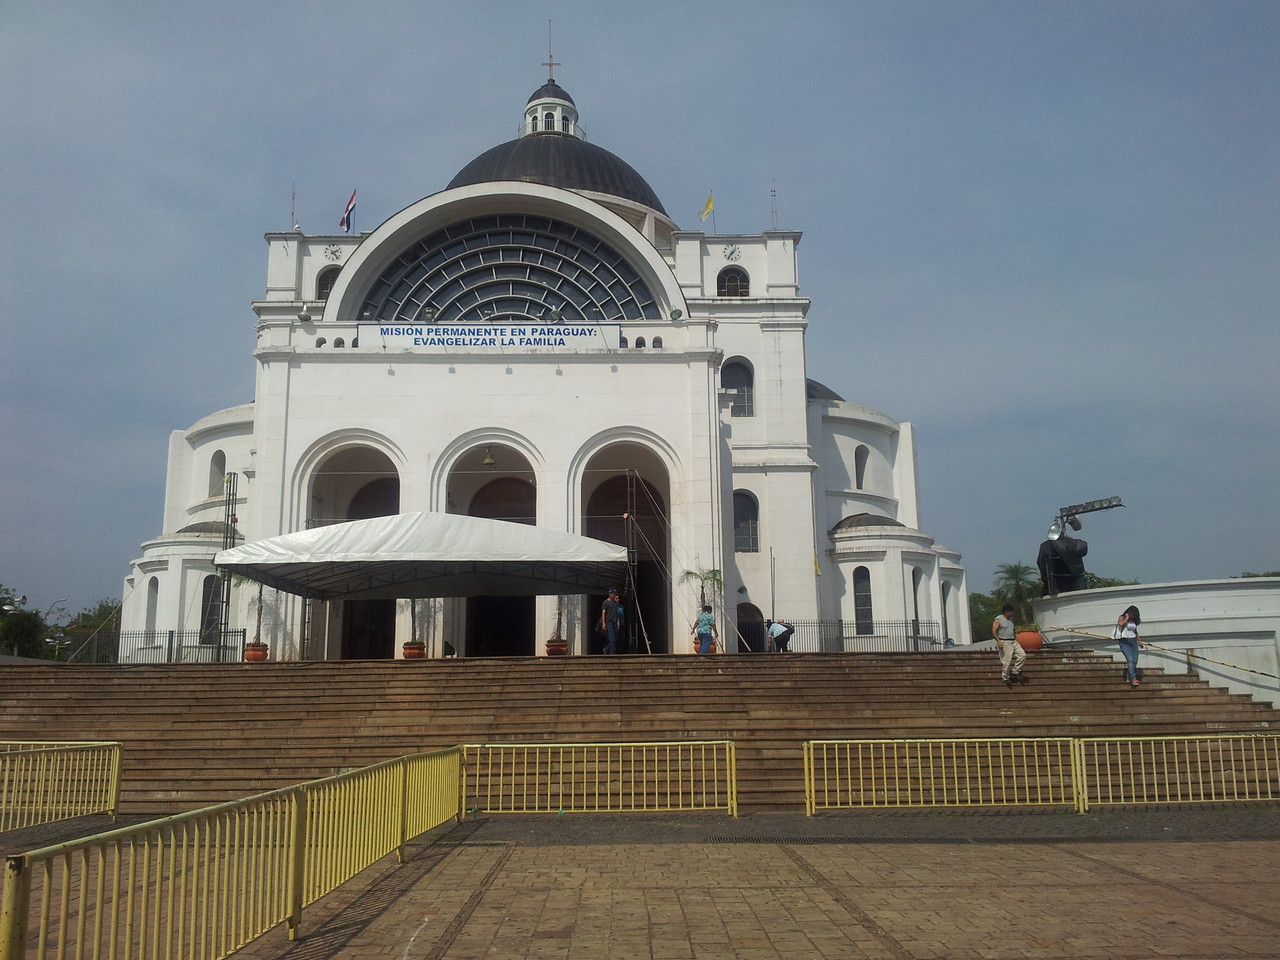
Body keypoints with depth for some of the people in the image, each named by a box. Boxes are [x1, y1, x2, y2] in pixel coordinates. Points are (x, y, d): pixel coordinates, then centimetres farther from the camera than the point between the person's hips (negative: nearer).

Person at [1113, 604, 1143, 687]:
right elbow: (1121, 624, -22)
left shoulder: (1134, 621, 17)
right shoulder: (1122, 618, 0)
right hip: (1124, 642, -6)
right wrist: (1127, 618, -9)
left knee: (1135, 660, -3)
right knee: (1130, 659, -18)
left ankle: (1129, 677, 5)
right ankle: (1133, 678, -24)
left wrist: (1139, 641, 22)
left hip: (1133, 641, 6)